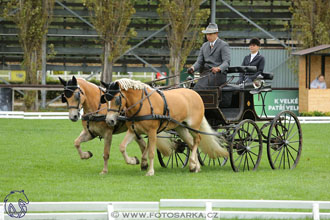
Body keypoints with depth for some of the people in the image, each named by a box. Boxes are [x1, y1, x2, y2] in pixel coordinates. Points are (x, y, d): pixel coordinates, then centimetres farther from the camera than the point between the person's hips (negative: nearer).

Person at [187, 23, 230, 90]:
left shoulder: (223, 45, 0)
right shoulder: (204, 46, 20)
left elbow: (226, 62, -12)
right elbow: (199, 62, 13)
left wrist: (218, 68, -34)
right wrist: (193, 68, -11)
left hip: (218, 75, -6)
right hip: (205, 74, 6)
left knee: (197, 89, -29)